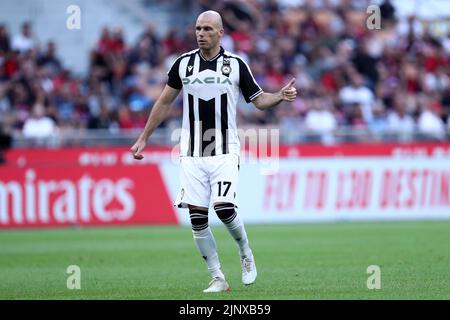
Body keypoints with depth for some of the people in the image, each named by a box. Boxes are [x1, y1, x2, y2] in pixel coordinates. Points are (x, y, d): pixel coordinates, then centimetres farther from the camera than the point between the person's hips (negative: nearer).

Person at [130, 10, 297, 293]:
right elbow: (165, 103, 15)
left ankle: (246, 254, 12)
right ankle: (218, 279, 6)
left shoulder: (236, 65, 0)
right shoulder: (183, 64, 5)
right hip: (192, 153, 2)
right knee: (197, 218, -4)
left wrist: (281, 96, -13)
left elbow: (259, 100, 8)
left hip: (225, 151, -2)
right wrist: (143, 139, 15)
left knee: (224, 208, -18)